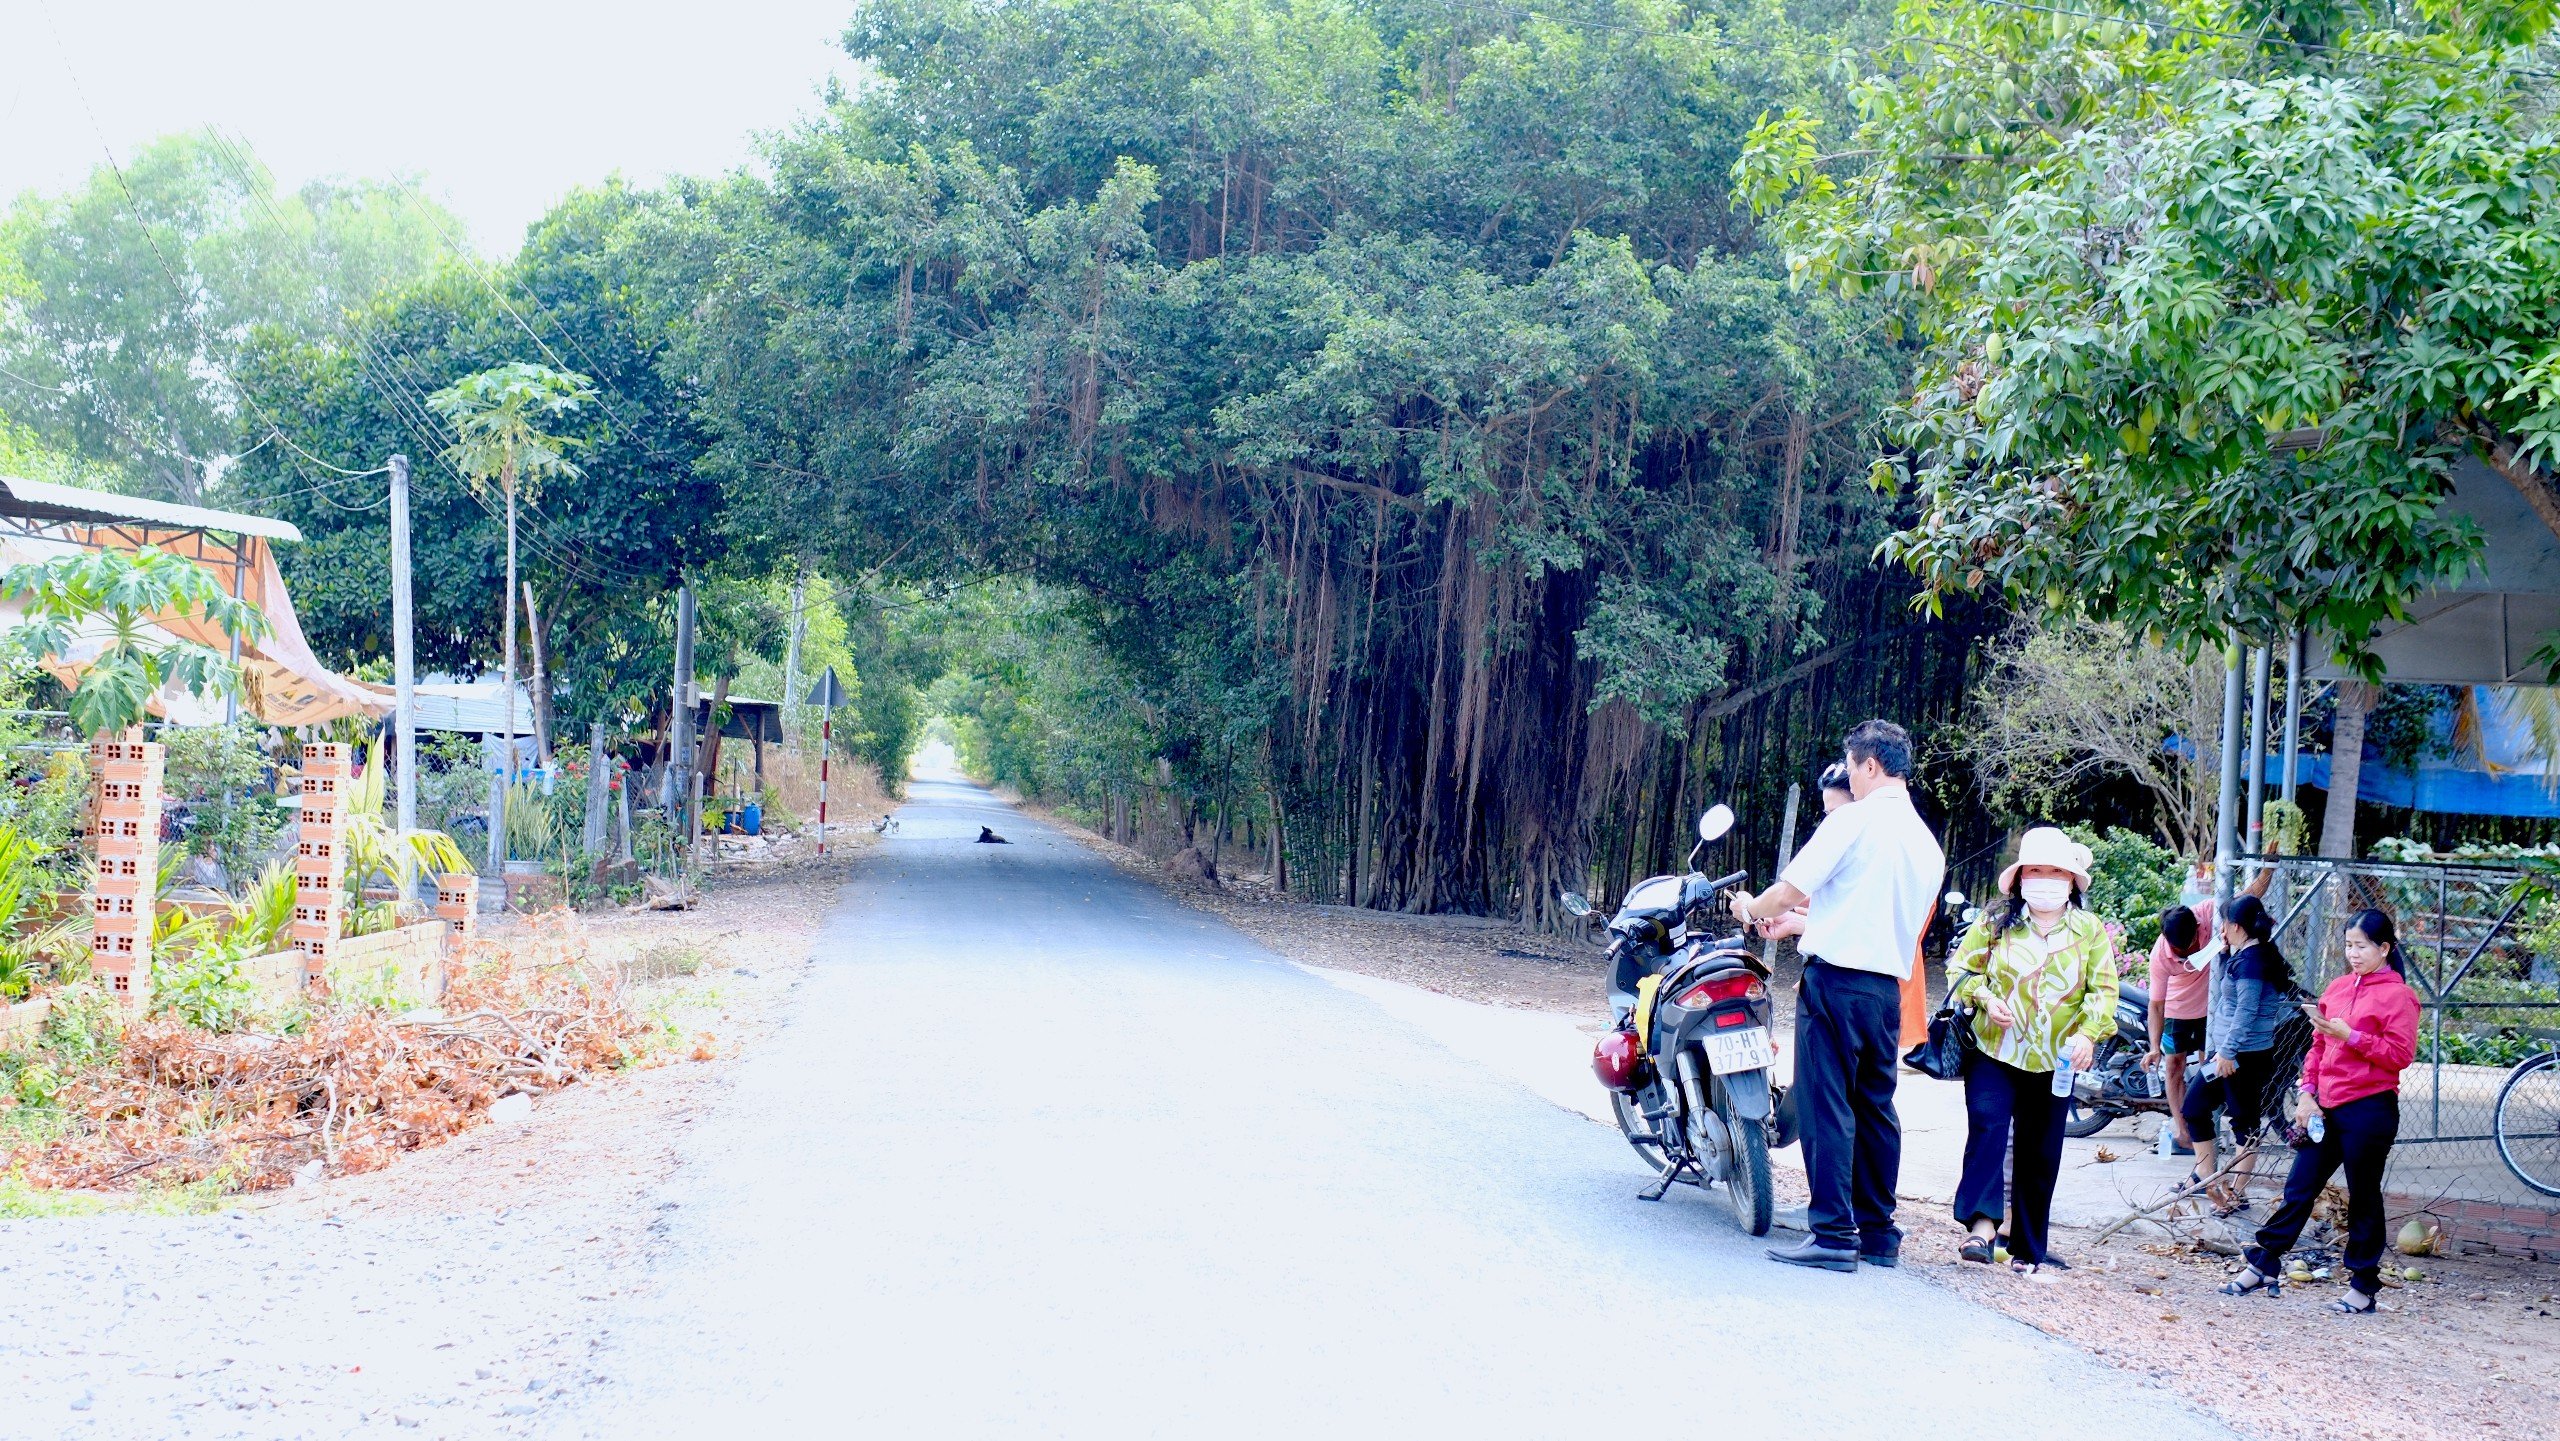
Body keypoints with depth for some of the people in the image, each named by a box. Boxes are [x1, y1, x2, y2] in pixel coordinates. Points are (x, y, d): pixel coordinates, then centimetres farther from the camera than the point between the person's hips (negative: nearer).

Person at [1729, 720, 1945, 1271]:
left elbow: (1789, 891, -12)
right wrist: (1797, 922, 34)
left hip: (1837, 980, -8)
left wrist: (1752, 908, 10)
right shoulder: (1928, 843, 15)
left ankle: (1833, 1233, -9)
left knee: (1826, 1107, -6)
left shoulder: (1855, 819, -9)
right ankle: (1879, 1233, 17)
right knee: (1875, 1109, 13)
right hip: (1888, 986, 8)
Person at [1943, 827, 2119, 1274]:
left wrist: (2088, 1034, -16)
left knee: (2040, 1156, 7)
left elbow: (2104, 990, 1)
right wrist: (1986, 998, -12)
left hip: (2054, 1063, 1)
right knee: (1986, 1126, -23)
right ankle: (1982, 1222, -28)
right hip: (1994, 1053, -1)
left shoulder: (2091, 931, 4)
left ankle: (2029, 1249, 16)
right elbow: (1962, 967, 8)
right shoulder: (1995, 922, 2)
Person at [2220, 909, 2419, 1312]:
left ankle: (2364, 1286, 14)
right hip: (2327, 1110, 6)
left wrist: (2350, 1036, -20)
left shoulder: (2397, 995, -7)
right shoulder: (2337, 988, 13)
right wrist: (2307, 1093, 7)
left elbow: (2401, 1054, -14)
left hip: (2369, 1111, -6)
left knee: (2363, 1199, 4)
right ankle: (2261, 1266, 14)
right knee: (2299, 1188, 9)